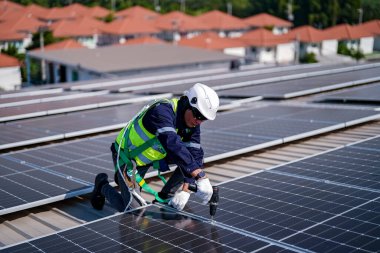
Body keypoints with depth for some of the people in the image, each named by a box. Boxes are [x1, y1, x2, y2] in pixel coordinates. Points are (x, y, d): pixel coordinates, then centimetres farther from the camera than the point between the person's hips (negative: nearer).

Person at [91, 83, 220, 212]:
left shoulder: (192, 124, -10)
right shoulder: (162, 110, -34)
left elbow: (195, 154, -12)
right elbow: (172, 144, -48)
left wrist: (185, 189, -24)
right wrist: (200, 176, -54)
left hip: (152, 156, 7)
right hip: (127, 156, -7)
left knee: (194, 157, -10)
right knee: (134, 209, -12)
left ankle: (164, 197, 6)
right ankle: (103, 186, 16)